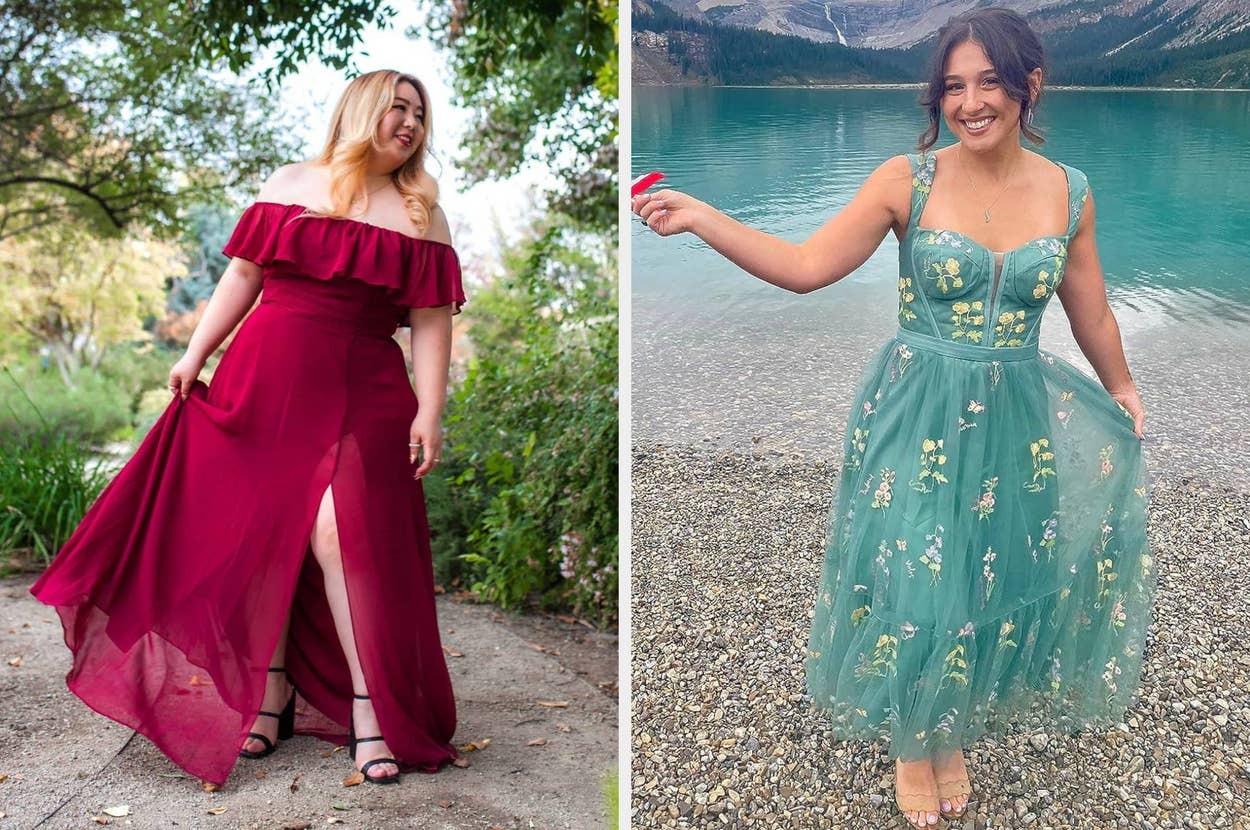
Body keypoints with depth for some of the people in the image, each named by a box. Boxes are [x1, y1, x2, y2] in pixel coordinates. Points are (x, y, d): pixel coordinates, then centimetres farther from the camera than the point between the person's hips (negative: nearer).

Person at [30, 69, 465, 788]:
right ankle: (272, 696, 17)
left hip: (359, 396, -2)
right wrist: (195, 354, 6)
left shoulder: (422, 215, 7)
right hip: (263, 378, 2)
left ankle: (371, 711, -8)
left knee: (342, 535, -16)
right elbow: (243, 276, 12)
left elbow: (432, 323, 1)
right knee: (261, 534, 4)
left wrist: (429, 414, -7)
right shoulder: (291, 185, 12)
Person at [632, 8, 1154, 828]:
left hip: (1015, 423, 3)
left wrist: (1123, 389, 24)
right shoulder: (908, 180, -9)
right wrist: (699, 216, -20)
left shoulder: (1069, 193, -2)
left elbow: (1091, 313, 12)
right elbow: (806, 268, -12)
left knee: (991, 584, 11)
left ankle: (955, 735, 39)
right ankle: (913, 742, 31)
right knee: (911, 581, 0)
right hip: (917, 420, -2)